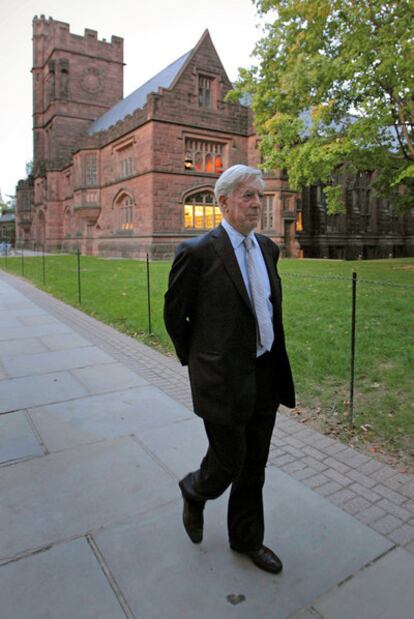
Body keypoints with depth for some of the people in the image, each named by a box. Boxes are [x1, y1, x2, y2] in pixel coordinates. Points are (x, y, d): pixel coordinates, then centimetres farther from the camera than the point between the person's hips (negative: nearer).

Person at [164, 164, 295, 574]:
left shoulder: (267, 248, 7)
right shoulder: (198, 252, -15)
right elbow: (174, 315, -5)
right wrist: (195, 360, 4)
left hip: (266, 377, 7)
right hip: (224, 381, -6)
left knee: (254, 468, 19)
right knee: (228, 462, 10)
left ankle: (246, 540, 42)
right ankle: (194, 491, 45)